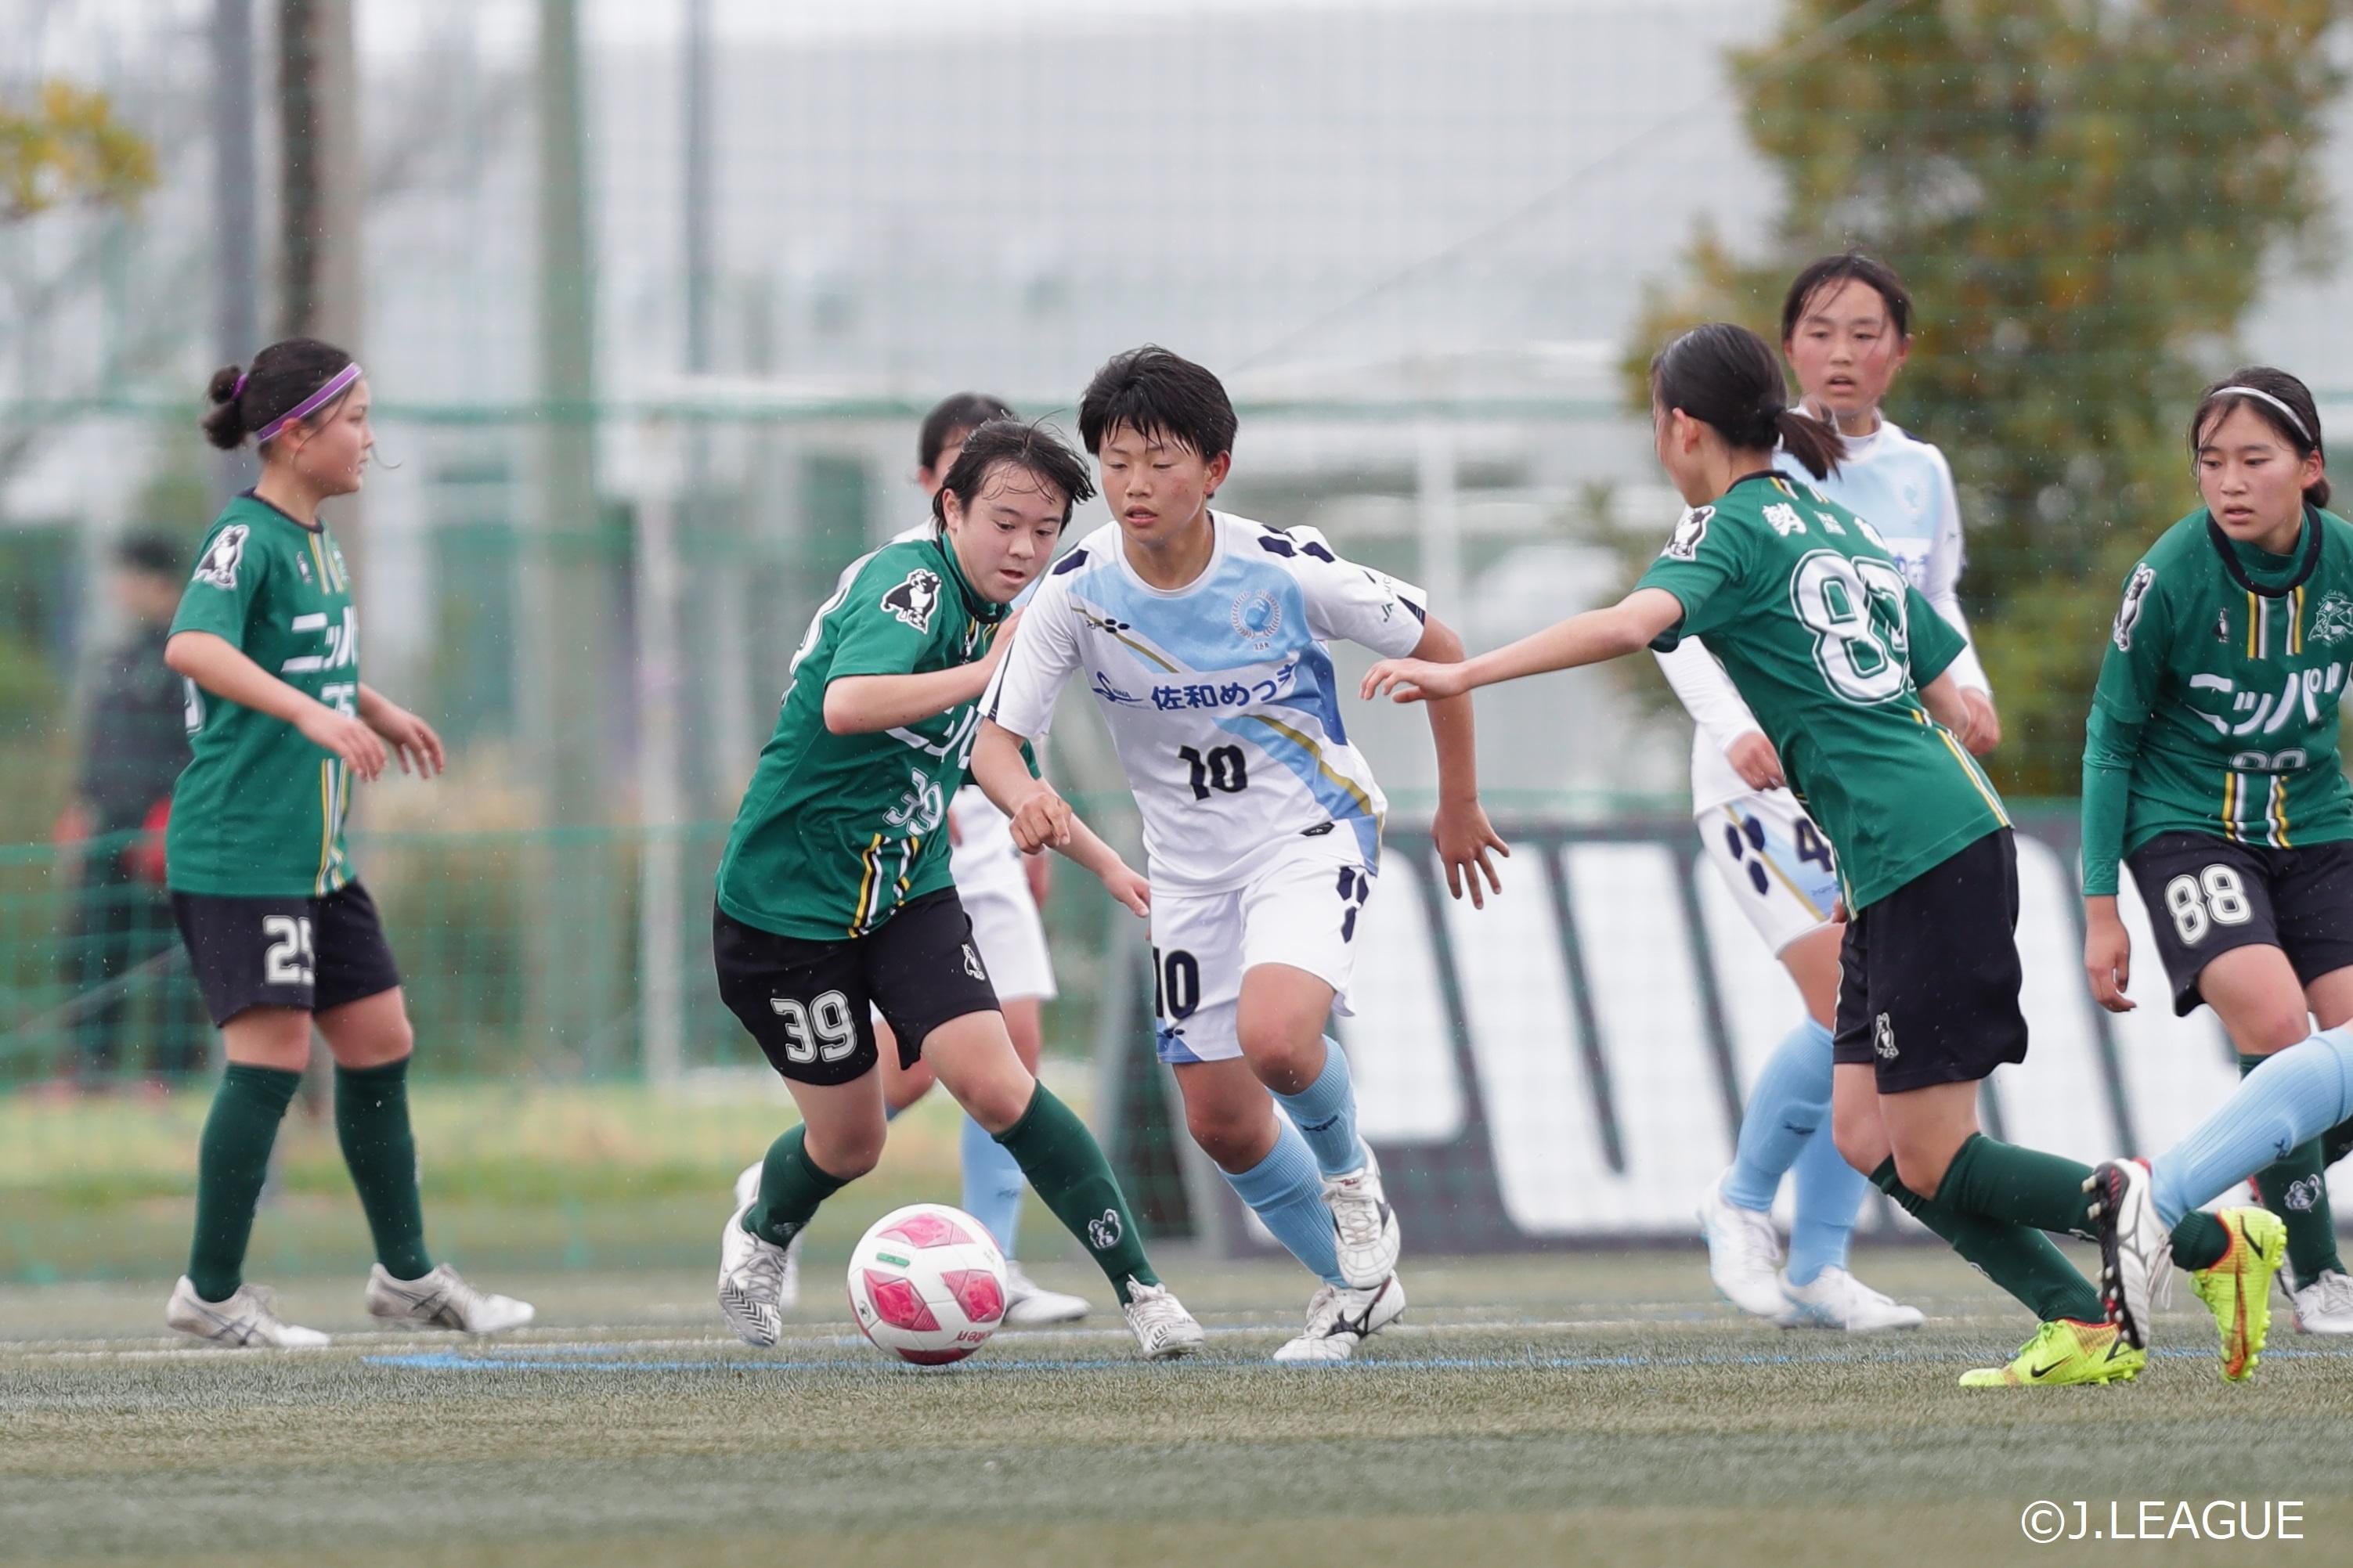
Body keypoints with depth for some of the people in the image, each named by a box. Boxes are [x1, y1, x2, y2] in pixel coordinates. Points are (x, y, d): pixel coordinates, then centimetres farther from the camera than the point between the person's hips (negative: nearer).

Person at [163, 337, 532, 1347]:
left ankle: (406, 1275, 23)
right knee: (271, 1054, -13)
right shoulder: (245, 537, -15)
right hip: (237, 851, -9)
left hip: (315, 852, 9)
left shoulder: (313, 541, 13)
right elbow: (193, 646, -34)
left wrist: (380, 713, 41)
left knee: (381, 1042, 12)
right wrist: (310, 713, -43)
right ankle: (211, 1294, -5)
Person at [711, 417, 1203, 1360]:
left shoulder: (996, 620, 8)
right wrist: (987, 671, -39)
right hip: (790, 898, -6)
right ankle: (762, 1228, 42)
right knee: (849, 1145, 7)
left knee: (994, 1083, -16)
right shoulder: (910, 585, -19)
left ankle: (1138, 1288, -13)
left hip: (909, 892, 6)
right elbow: (844, 706, -40)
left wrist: (1105, 864, 28)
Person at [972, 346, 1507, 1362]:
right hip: (1189, 861, 4)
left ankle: (1347, 1168, 4)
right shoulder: (1079, 592, -13)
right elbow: (996, 737, -14)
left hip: (1311, 832, -4)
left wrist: (1459, 804, 4)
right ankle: (1354, 1286, 29)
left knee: (1275, 1038, -30)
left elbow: (1437, 649, -4)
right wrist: (1024, 796, -38)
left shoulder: (1284, 573, -19)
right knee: (1220, 1121, 5)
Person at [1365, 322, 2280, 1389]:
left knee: (1932, 1167, -6)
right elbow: (1954, 708, 23)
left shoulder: (1733, 530, -3)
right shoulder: (1846, 531, 22)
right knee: (1863, 1135, 9)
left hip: (1923, 859, -9)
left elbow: (1633, 622, -24)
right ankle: (2086, 1329, 4)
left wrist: (1464, 675, -25)